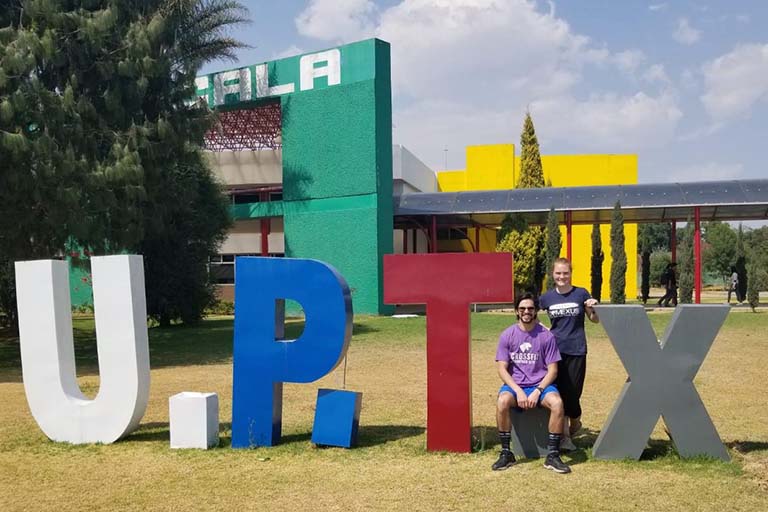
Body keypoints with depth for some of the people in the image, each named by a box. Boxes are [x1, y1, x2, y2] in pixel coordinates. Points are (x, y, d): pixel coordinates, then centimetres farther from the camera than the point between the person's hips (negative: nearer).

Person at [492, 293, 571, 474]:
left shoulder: (546, 335, -2)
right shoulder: (507, 335, 0)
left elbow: (552, 370, -2)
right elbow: (502, 369, -3)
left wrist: (537, 391, -16)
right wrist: (518, 391, -17)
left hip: (541, 384, 0)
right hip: (514, 384, 0)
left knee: (557, 403, -31)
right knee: (502, 402, -32)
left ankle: (552, 455, -17)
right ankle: (506, 453, -16)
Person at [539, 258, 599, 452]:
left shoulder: (581, 294, -1)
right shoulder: (547, 297, 3)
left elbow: (595, 320, 8)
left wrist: (593, 308, -13)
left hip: (576, 350, -1)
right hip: (555, 350, 1)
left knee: (572, 392, 0)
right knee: (560, 392, 0)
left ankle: (575, 421, 32)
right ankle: (565, 435, 11)